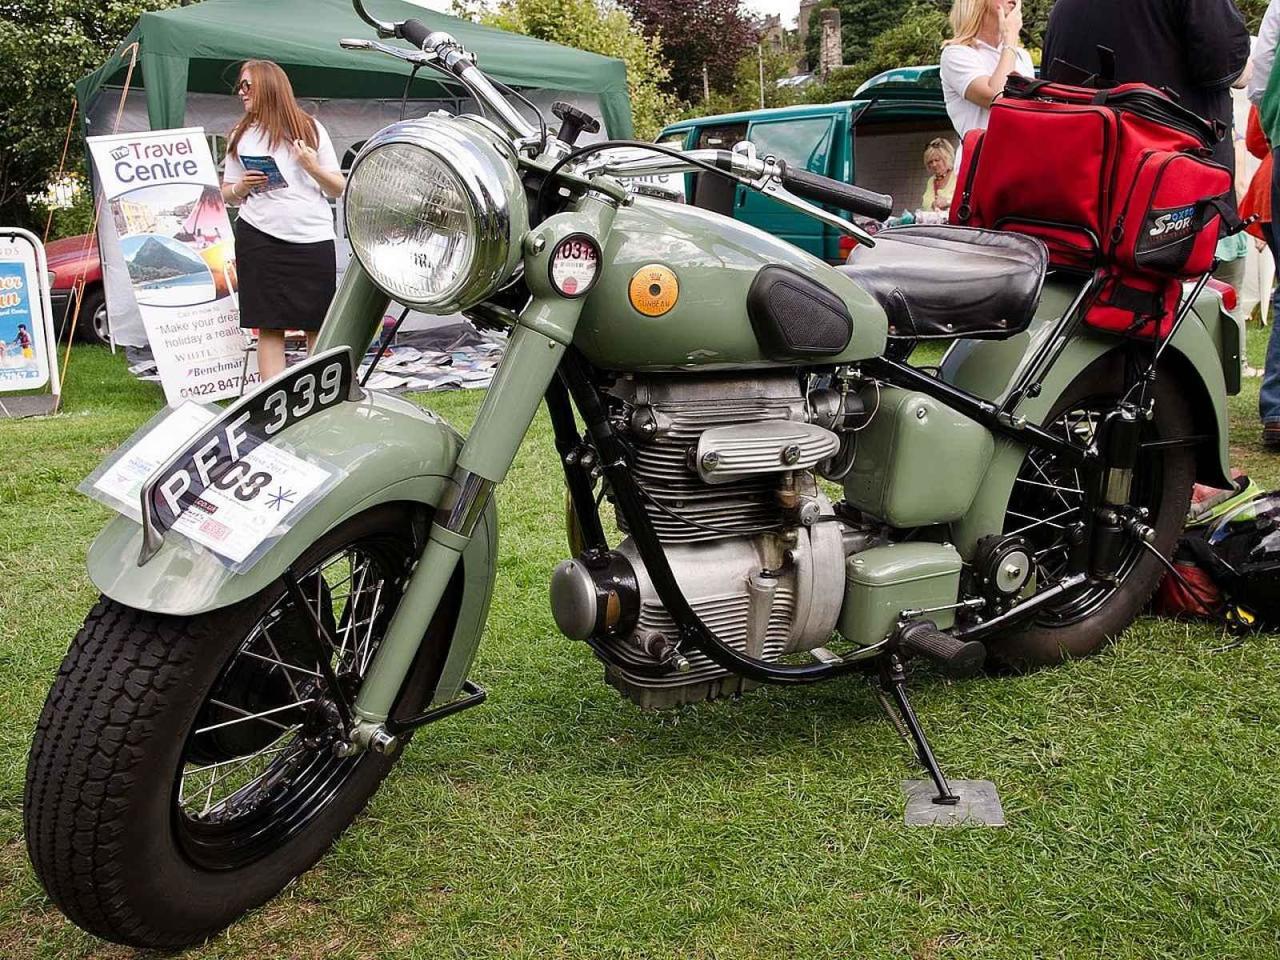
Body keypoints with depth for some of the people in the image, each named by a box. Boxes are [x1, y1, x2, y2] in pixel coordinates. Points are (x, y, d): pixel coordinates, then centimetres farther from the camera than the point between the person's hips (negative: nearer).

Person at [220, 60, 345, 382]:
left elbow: (339, 189, 7)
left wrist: (313, 166, -9)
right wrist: (242, 187, -3)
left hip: (314, 237, -1)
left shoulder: (311, 128, 8)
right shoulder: (241, 136, 13)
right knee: (269, 327, -1)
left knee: (319, 325, 0)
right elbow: (227, 193, 18)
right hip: (260, 237, 1)